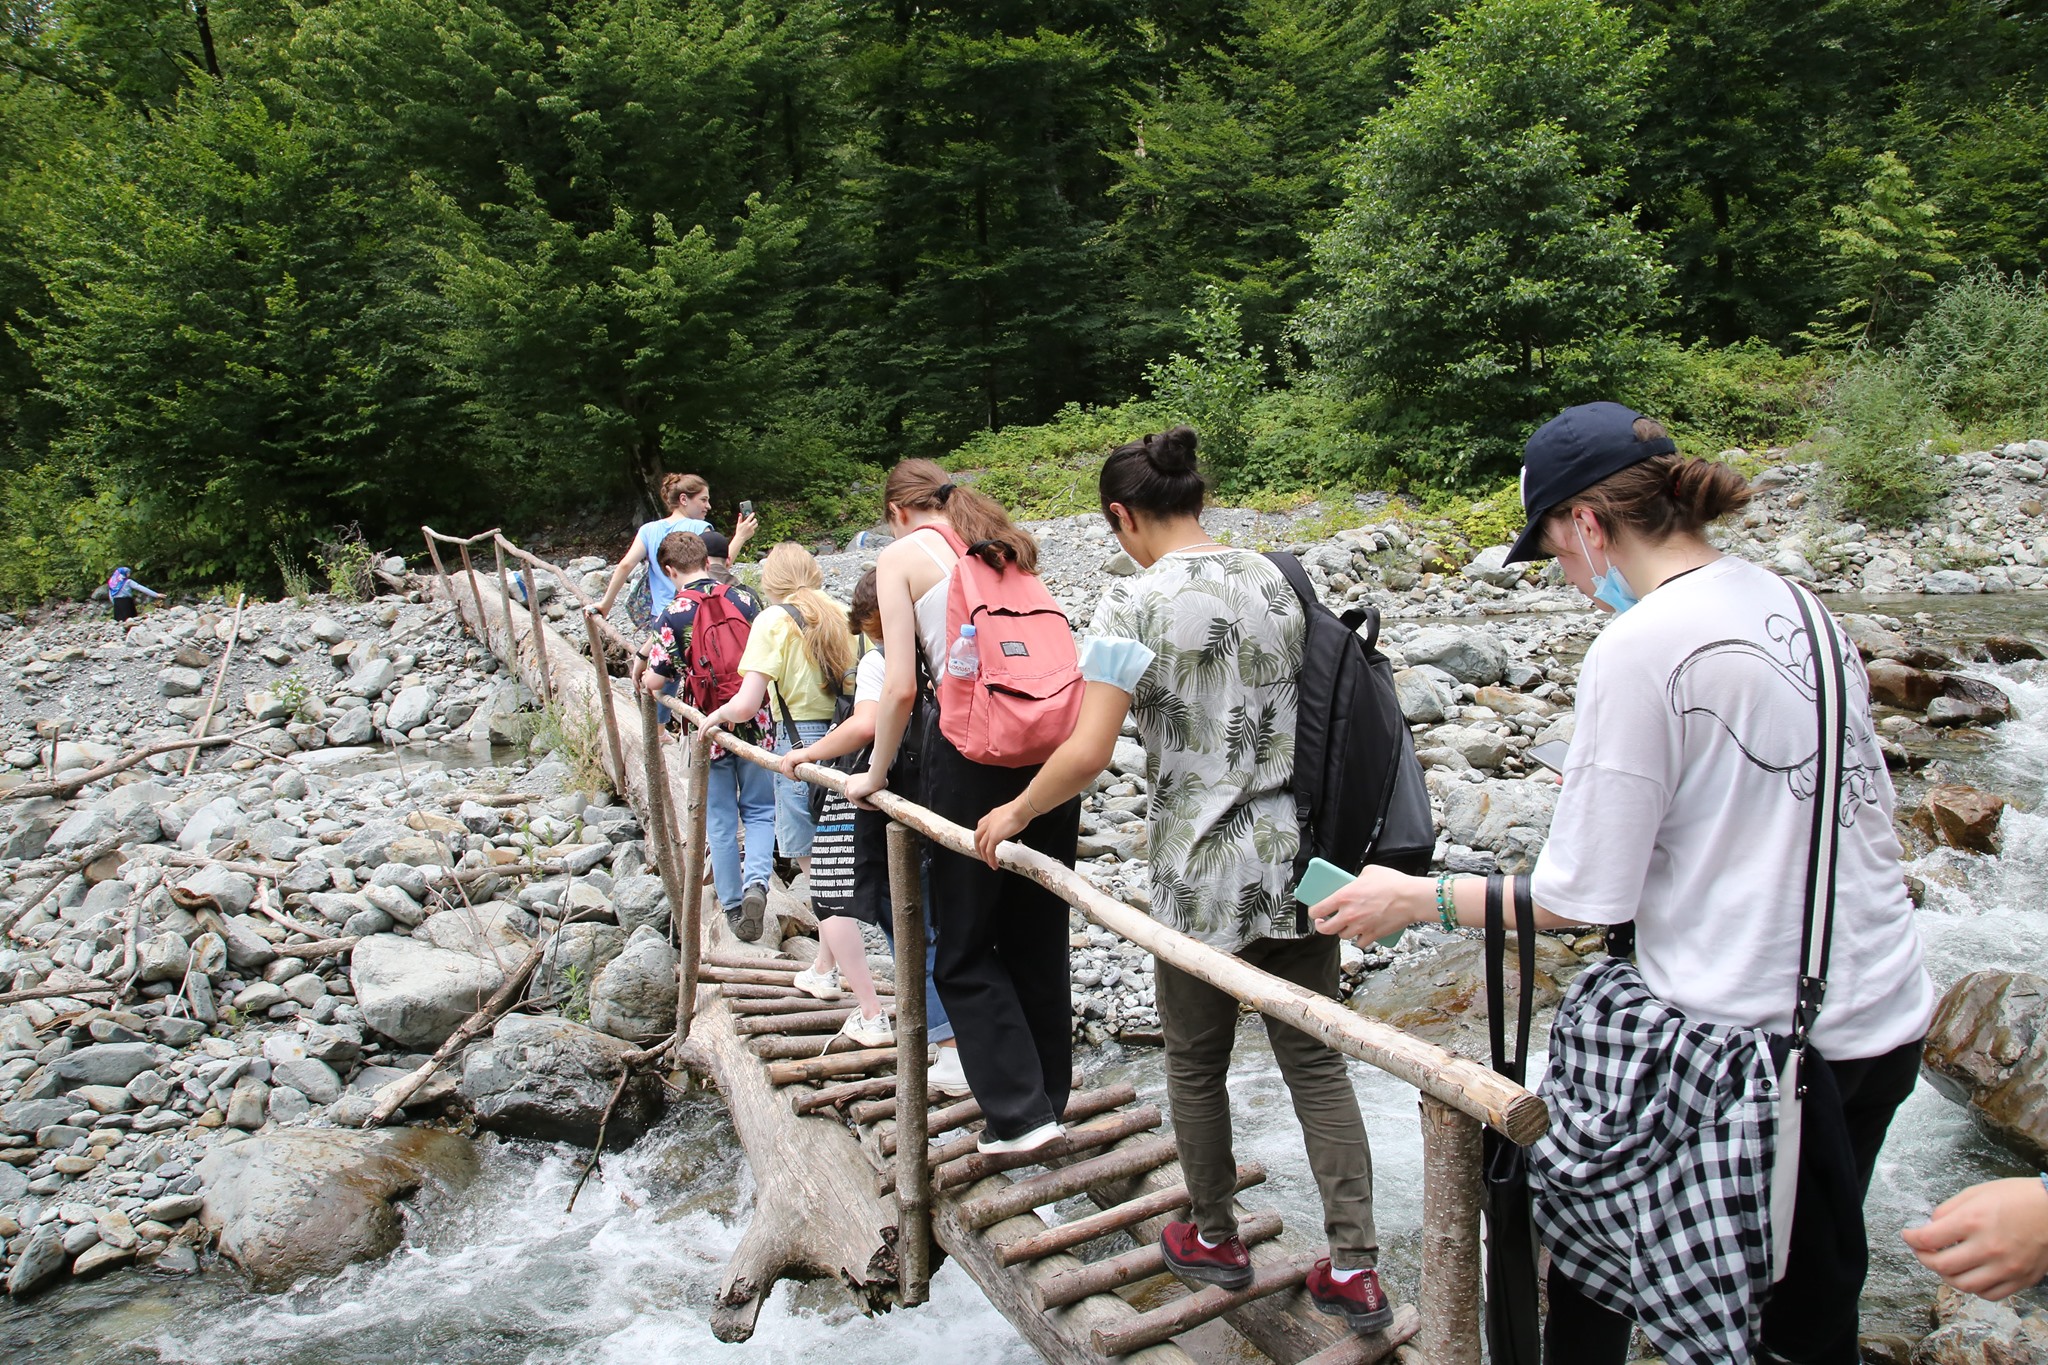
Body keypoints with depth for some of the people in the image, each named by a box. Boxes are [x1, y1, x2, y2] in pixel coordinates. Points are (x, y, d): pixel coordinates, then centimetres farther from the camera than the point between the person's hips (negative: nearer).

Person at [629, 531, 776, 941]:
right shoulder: (745, 599, -3)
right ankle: (756, 880, -9)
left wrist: (646, 670, 14)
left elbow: (653, 682, -8)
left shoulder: (673, 616, -10)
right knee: (759, 810, 15)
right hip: (755, 722, 2)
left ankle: (733, 907, 17)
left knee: (720, 821, 11)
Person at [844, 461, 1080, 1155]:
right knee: (1038, 936, 17)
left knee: (964, 951, 8)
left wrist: (875, 775, 9)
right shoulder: (1011, 546, 20)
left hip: (971, 750, -6)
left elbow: (901, 687, -4)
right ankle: (1051, 1095, 28)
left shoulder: (902, 556, 5)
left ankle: (1019, 1113, 5)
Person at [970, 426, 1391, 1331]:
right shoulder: (1272, 580, 3)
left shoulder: (1134, 603, -14)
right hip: (1298, 857, 5)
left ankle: (1215, 1239, 35)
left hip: (1203, 871, -5)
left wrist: (1014, 813, -3)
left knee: (1196, 1061, 16)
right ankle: (1356, 1268, 18)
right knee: (1315, 1059, 13)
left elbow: (1088, 753, -19)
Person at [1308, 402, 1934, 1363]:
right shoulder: (1797, 608, 4)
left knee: (1587, 1220, 17)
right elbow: (1859, 817, 11)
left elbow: (1579, 898, -16)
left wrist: (1416, 899, -5)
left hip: (1743, 1043, -7)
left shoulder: (1637, 650, -19)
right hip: (1884, 1023, 8)